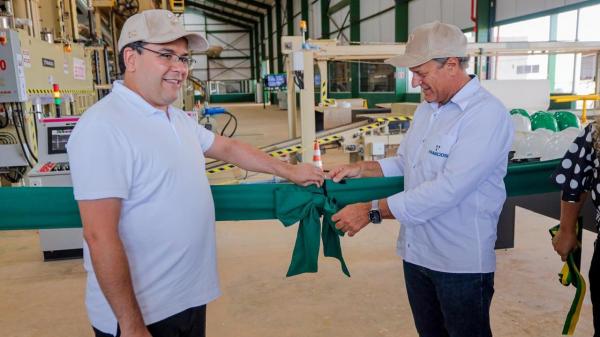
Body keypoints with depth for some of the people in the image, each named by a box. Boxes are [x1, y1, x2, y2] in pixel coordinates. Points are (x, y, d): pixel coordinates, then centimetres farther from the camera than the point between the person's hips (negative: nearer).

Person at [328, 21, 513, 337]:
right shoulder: (426, 107, 7)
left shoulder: (487, 114, -20)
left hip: (461, 263, -7)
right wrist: (360, 169, -2)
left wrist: (372, 211, -25)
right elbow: (404, 162, 15)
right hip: (416, 252, 7)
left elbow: (447, 190, -28)